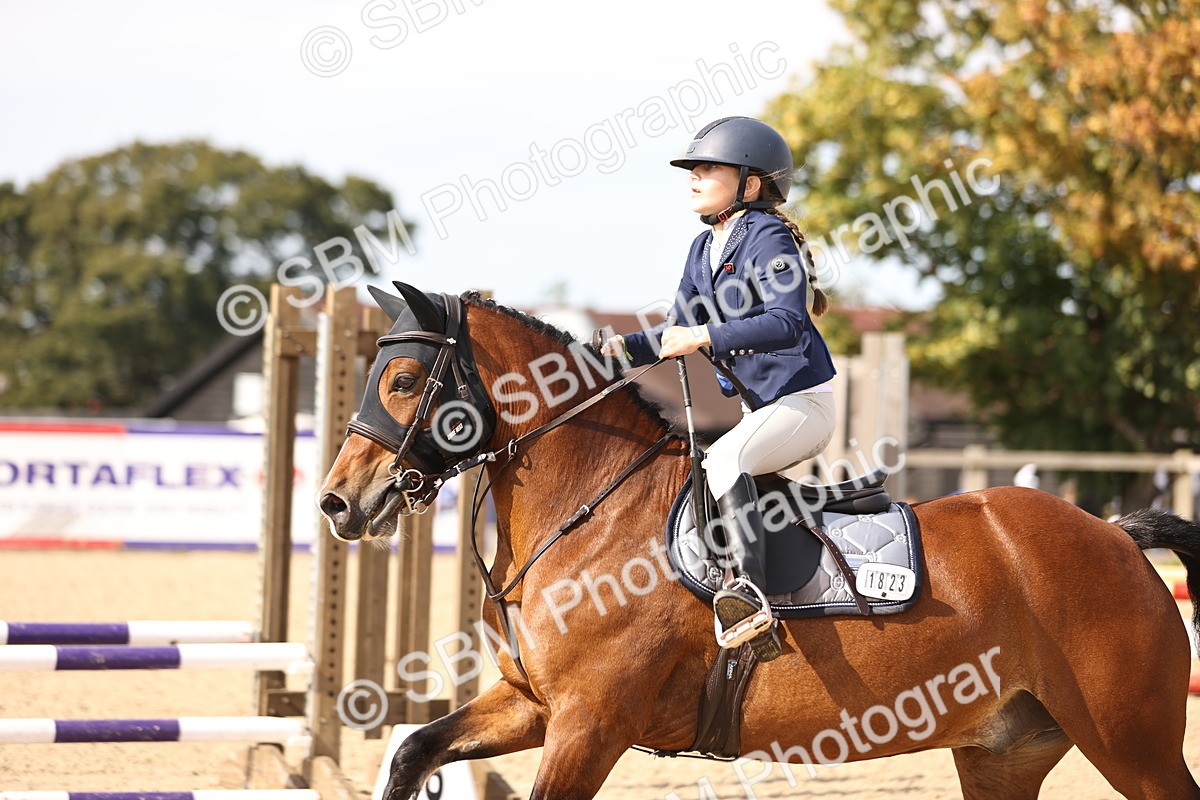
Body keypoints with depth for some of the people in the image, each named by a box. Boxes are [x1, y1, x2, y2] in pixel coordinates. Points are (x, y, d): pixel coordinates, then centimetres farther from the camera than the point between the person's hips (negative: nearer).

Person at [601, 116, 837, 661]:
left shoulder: (769, 239, -14)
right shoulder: (705, 248, 12)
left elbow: (787, 323, -28)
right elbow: (680, 332, 16)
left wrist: (706, 336, -33)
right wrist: (628, 347, -2)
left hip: (802, 402, -10)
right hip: (759, 411, 10)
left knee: (724, 459, -34)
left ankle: (749, 592, -47)